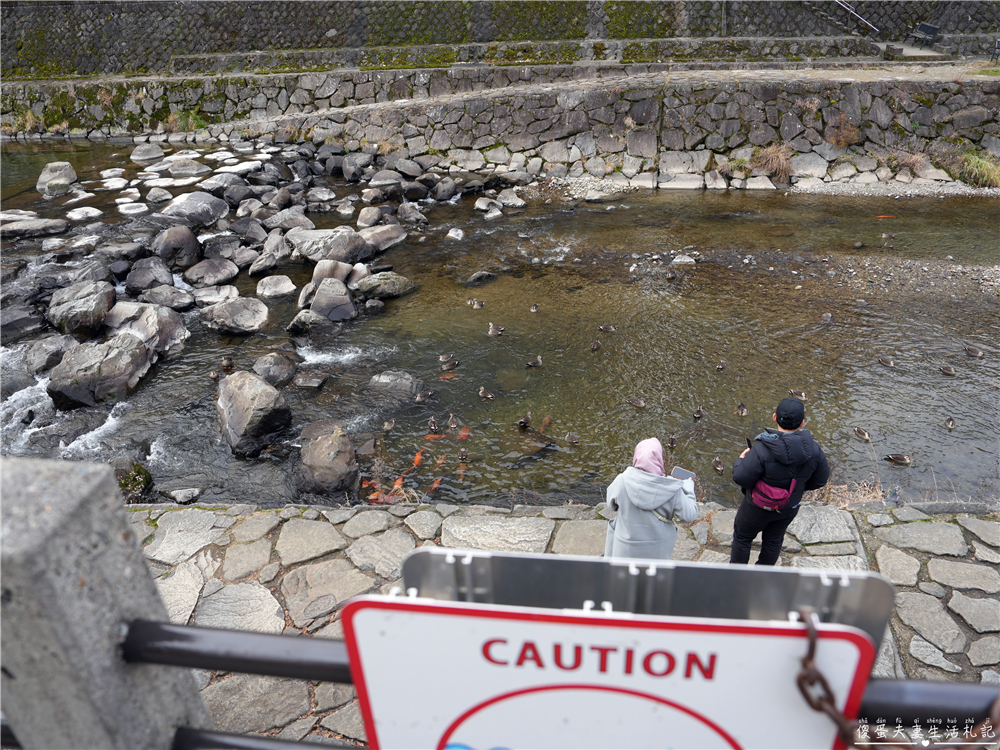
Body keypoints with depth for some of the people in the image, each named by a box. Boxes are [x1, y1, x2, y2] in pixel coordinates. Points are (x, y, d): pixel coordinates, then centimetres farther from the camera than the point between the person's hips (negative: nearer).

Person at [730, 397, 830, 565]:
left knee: (742, 536, 23)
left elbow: (741, 478, -30)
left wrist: (739, 461, -9)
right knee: (773, 540, 28)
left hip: (759, 507, -4)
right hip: (789, 508, 4)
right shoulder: (814, 450, -21)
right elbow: (820, 480, -6)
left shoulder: (762, 450, -37)